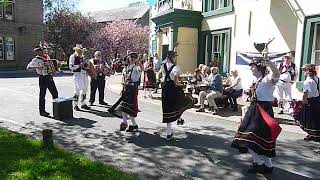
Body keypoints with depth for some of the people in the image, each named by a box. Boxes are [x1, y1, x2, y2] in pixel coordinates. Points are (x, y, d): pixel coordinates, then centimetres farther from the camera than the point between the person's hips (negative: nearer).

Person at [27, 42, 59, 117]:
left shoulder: (47, 57, 12)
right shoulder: (36, 60, -8)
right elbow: (28, 68, -14)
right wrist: (37, 67, -25)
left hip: (50, 78, 7)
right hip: (43, 79, -6)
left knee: (55, 93, 10)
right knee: (42, 95, 1)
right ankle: (42, 111, 10)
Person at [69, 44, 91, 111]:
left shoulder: (82, 56, 18)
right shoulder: (73, 56, -3)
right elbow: (71, 67, -10)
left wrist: (87, 64, 8)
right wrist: (79, 65, -20)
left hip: (84, 74, 7)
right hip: (77, 74, -7)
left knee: (85, 89, 9)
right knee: (77, 90, -8)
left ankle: (83, 104, 21)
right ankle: (75, 105, 2)